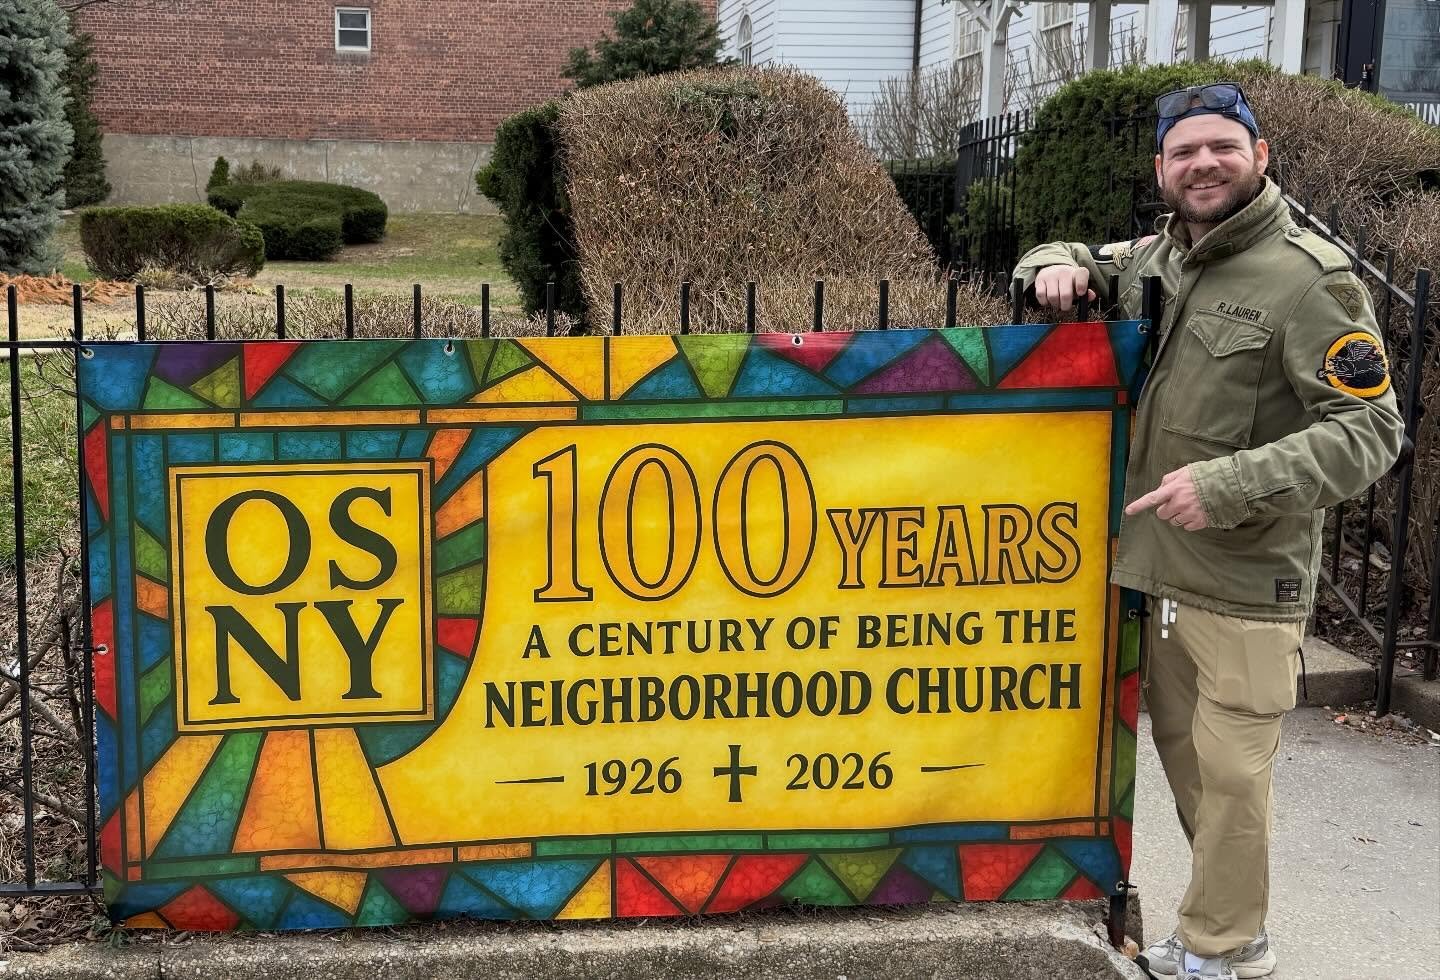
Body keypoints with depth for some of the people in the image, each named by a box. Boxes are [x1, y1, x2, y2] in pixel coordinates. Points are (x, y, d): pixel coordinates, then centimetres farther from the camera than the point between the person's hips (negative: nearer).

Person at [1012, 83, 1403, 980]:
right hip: (1153, 566, 7)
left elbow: (1370, 429, -16)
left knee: (1229, 771, -1)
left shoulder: (1310, 278, -12)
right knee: (1184, 755, 15)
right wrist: (1060, 268, 2)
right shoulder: (1154, 259, 10)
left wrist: (1228, 485, -25)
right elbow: (1072, 260, 29)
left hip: (1246, 582, -7)